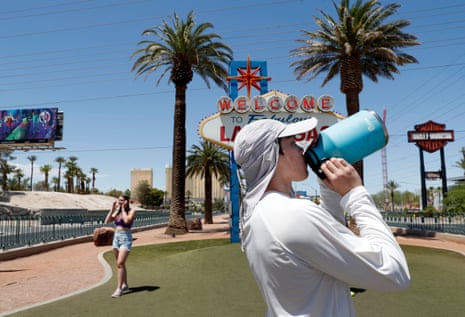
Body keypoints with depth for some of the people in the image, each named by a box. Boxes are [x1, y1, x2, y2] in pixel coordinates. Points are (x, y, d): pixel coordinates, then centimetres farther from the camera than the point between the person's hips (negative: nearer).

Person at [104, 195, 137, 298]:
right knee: (120, 264, 15)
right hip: (116, 237, 7)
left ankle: (119, 289, -12)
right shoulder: (117, 212, 11)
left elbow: (127, 220, -25)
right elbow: (107, 221, 1)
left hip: (126, 238, -7)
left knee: (120, 263, -16)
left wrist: (123, 208, -14)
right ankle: (125, 284, 29)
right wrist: (112, 209, -4)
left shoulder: (132, 211, -7)